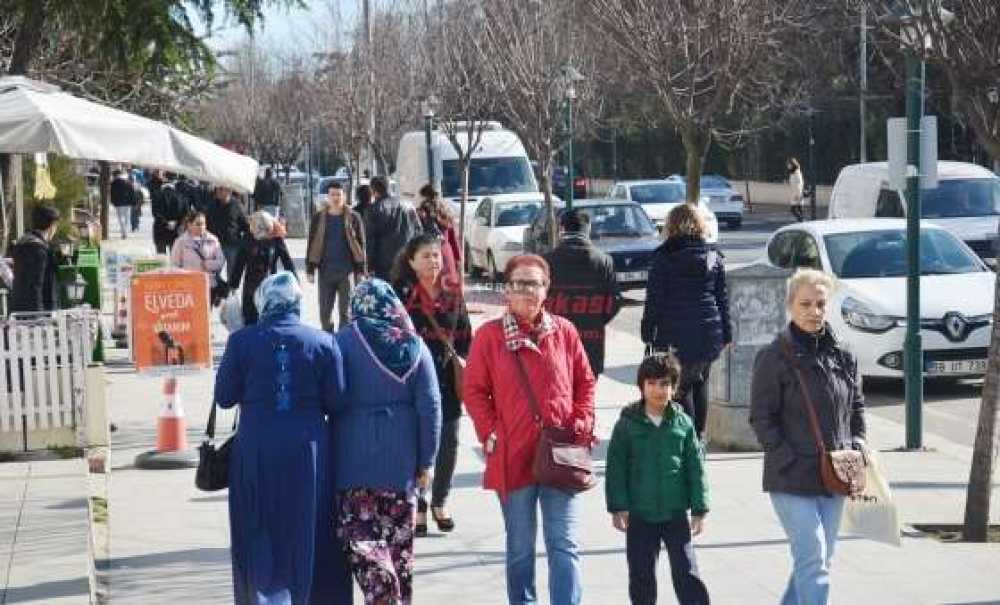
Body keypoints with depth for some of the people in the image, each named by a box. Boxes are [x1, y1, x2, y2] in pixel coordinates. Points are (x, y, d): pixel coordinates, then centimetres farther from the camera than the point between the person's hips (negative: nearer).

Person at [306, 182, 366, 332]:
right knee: (324, 312, 7)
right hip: (326, 272, 2)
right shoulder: (319, 217, 4)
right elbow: (311, 245, 6)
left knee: (345, 312, 3)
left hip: (347, 272, -2)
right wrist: (310, 270, 1)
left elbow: (361, 245, 2)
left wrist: (360, 270, -3)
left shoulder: (353, 217, 0)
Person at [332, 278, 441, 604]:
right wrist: (426, 460, 4)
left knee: (358, 529, 0)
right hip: (401, 458, 3)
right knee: (399, 532, 15)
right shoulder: (414, 345, 0)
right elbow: (430, 406, -2)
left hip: (354, 457, -3)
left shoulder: (343, 341, -7)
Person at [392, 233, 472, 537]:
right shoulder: (402, 294, -5)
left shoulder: (453, 295, 5)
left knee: (448, 443, 8)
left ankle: (440, 502, 27)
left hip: (447, 379, 3)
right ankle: (417, 507, 14)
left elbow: (464, 336, 10)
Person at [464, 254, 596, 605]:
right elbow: (474, 391, 2)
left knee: (565, 546, -3)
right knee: (520, 548, 11)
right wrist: (490, 434, -6)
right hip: (513, 456, -1)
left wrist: (582, 424, 0)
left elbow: (585, 381, 11)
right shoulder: (490, 335, -2)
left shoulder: (564, 331, 3)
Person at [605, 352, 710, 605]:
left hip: (676, 513, 0)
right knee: (641, 575, 9)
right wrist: (618, 507, -6)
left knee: (686, 573, -1)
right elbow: (616, 468, -1)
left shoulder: (683, 423, 0)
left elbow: (696, 468, 3)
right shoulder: (627, 424, -3)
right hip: (639, 515, 0)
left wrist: (699, 509, 0)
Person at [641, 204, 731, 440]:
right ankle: (699, 436, 17)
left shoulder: (663, 257, -6)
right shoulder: (713, 256, 6)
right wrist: (726, 334, 14)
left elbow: (654, 299, -6)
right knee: (700, 382, 19)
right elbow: (723, 298, 8)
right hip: (709, 334, 4)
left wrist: (648, 333, 1)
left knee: (680, 386, 5)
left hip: (676, 336, -4)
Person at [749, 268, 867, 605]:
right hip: (791, 480, -6)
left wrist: (856, 447, 4)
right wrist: (791, 462, -14)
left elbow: (857, 407, 19)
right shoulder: (775, 358, -9)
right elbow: (761, 419, -9)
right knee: (813, 559, -12)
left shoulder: (843, 356, 8)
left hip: (834, 477, 6)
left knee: (820, 560, 13)